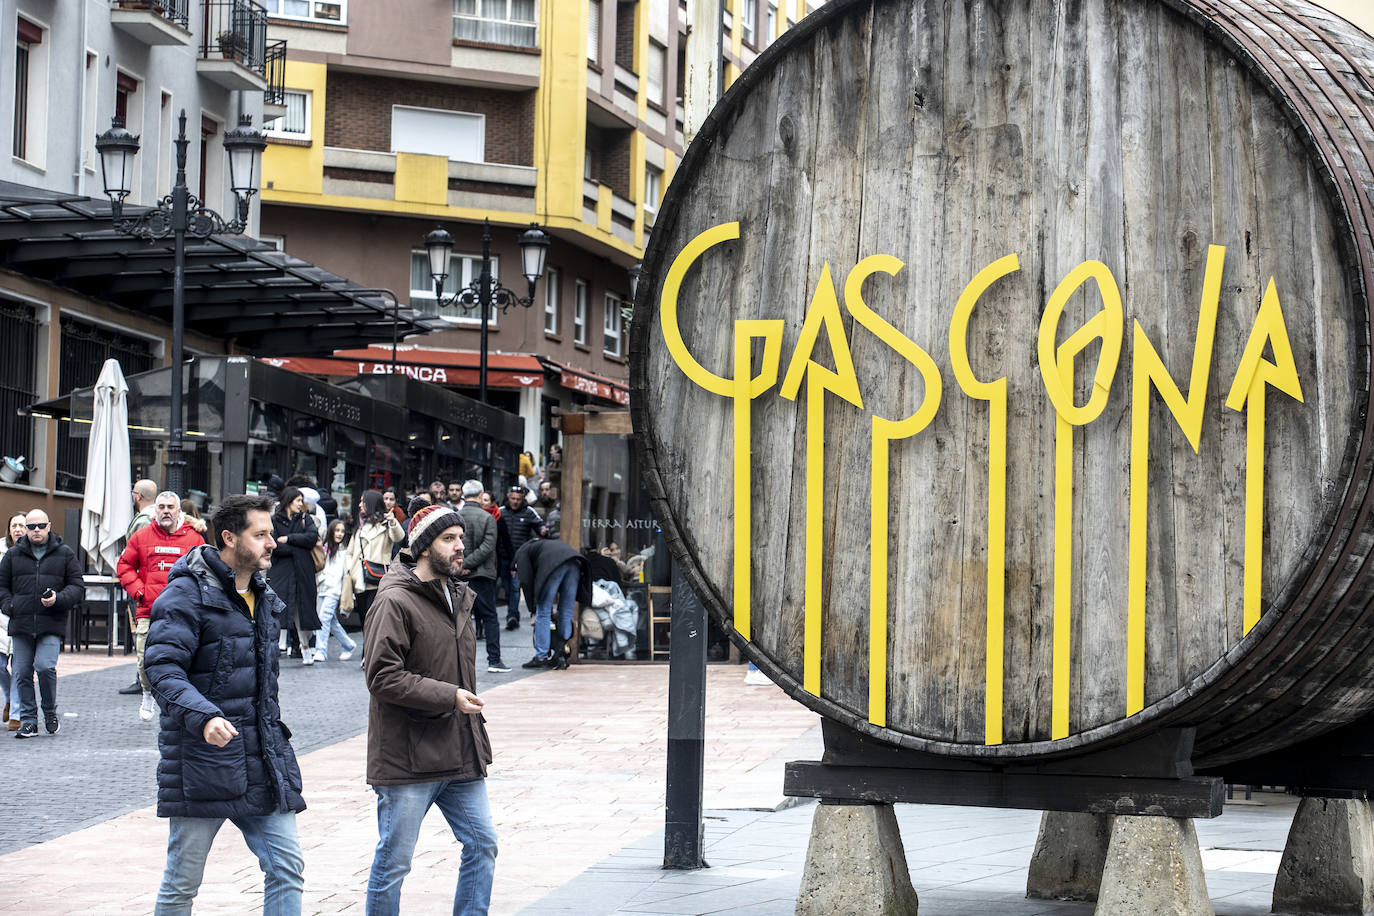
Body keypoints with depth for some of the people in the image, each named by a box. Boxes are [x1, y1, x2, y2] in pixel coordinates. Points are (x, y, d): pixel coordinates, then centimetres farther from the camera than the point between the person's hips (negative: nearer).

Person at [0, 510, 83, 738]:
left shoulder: (65, 554, 8)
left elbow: (77, 588, 8)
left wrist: (58, 599, -11)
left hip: (51, 625, -3)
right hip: (21, 625, 3)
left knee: (45, 666, -17)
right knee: (22, 673, 1)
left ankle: (50, 712, 5)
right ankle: (28, 721, 11)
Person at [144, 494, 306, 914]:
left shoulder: (265, 597, 16)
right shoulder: (188, 594, -9)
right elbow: (163, 668, -19)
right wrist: (203, 717, -33)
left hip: (262, 759, 7)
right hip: (202, 757, -7)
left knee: (287, 869, -1)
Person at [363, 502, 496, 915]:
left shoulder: (458, 598, 14)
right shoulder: (395, 602, -13)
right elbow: (382, 678, -20)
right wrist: (448, 696, -21)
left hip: (459, 756, 8)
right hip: (407, 758, -8)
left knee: (482, 844, 8)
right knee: (394, 861, 0)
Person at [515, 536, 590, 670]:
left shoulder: (521, 553, 24)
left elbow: (527, 581, 11)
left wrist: (533, 609, 15)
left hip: (554, 564, -7)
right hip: (575, 563, 7)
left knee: (543, 613, 3)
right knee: (566, 613, 11)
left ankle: (541, 657, 4)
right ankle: (561, 657, 10)